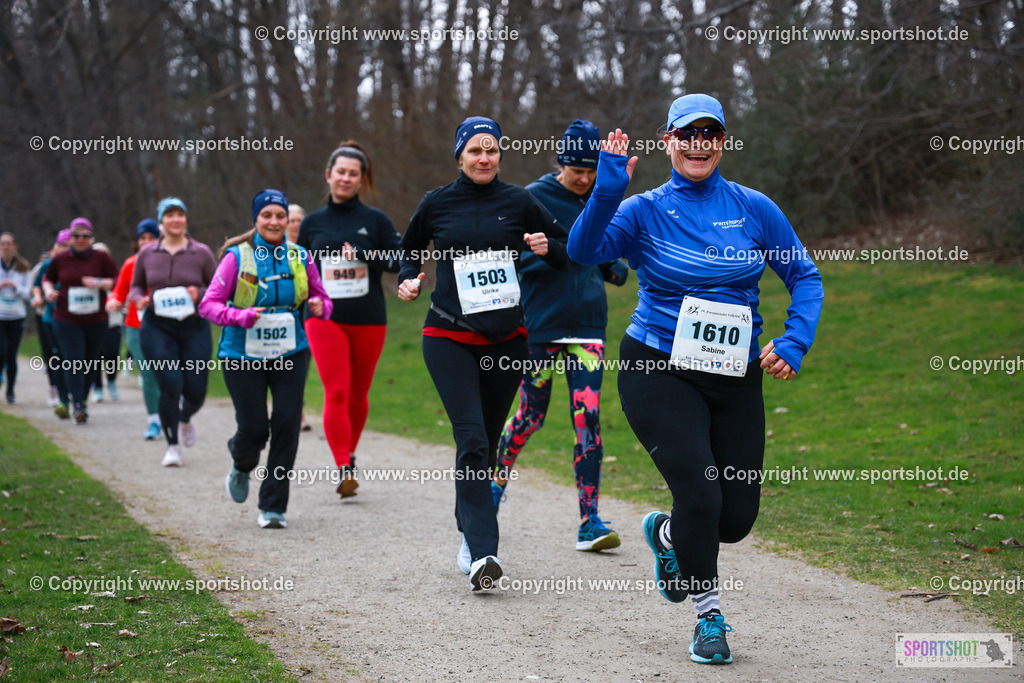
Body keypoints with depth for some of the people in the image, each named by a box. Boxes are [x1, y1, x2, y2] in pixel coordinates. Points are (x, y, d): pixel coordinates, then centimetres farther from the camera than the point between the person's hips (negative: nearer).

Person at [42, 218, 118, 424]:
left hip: (96, 321, 1)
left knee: (90, 362, 9)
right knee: (74, 361, -13)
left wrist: (100, 283, -16)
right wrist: (49, 290, 0)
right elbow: (48, 278, 21)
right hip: (66, 320, -1)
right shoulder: (60, 260, 4)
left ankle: (82, 400, 27)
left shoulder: (102, 258, 1)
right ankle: (78, 406, -18)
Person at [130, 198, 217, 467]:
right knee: (171, 384, -14)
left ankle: (185, 418, 37)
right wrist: (140, 299, -4)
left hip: (194, 327, 0)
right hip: (157, 328, 0)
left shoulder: (201, 252, 2)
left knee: (196, 389, -1)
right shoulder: (147, 254, 5)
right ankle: (172, 446, 2)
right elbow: (135, 286, 17)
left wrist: (199, 294, -13)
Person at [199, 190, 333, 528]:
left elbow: (322, 299, 13)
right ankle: (241, 467, 35)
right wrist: (241, 316, -24)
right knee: (254, 428, -4)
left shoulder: (300, 257, 4)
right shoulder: (237, 257, -6)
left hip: (290, 353, 2)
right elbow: (208, 304, -7)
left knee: (286, 424, -9)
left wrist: (319, 307, -11)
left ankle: (273, 506, 4)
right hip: (243, 356, -2)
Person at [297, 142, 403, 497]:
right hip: (325, 319, 0)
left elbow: (399, 262, -2)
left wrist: (366, 255, -16)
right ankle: (344, 469, -14)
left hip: (368, 320, 0)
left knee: (358, 394, 10)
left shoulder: (375, 220, 3)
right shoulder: (312, 222, 8)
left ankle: (349, 453, 31)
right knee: (336, 394, -12)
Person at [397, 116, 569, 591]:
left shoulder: (518, 201, 4)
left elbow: (563, 249, 12)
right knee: (471, 439, -16)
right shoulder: (436, 204, 4)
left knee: (486, 441, 9)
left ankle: (469, 535, 28)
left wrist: (546, 248, -9)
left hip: (505, 338, 2)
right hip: (449, 338, -2)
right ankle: (482, 552, -21)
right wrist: (408, 279, 1)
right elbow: (410, 249, 20)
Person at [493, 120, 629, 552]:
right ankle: (498, 478, 36)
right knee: (532, 414, 6)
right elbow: (515, 256, -9)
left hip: (588, 323, 3)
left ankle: (590, 521, -6)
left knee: (588, 415, -6)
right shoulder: (535, 197, -5)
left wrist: (616, 269, 0)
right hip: (541, 322, -3)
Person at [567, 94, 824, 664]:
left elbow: (806, 277, 7)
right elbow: (584, 249, -18)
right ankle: (709, 617, 9)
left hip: (736, 380, 3)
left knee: (737, 518, 3)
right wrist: (609, 189, -32)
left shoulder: (753, 208, 3)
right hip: (658, 374, -3)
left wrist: (794, 344, -7)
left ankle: (666, 534, 38)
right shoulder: (645, 211, -2)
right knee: (700, 494, -16)